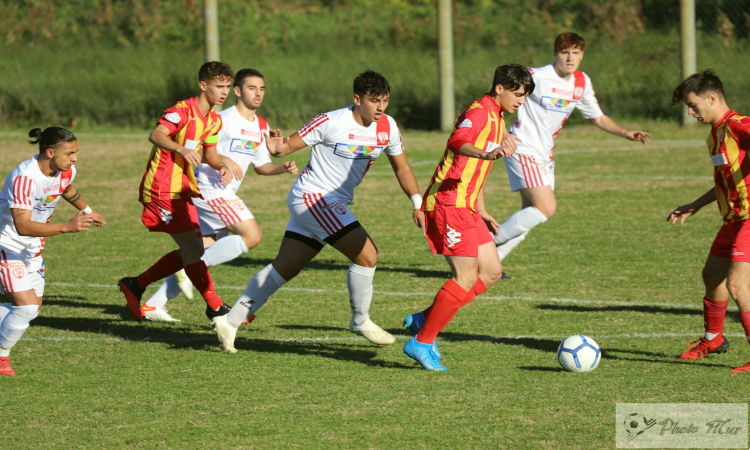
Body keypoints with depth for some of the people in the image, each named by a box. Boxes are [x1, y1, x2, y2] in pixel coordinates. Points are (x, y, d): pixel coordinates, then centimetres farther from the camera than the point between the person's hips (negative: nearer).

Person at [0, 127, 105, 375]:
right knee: (26, 306, -16)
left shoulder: (66, 171, -8)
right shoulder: (24, 178, -33)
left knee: (33, 307, 13)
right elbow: (23, 226, -41)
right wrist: (67, 227, -49)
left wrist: (87, 210, 32)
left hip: (32, 248, 9)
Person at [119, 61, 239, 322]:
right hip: (163, 189, -10)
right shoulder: (183, 111, -18)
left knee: (190, 252, 11)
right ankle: (215, 307, -5)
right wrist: (180, 149, -54)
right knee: (193, 249, -11)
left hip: (182, 190, 10)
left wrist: (223, 166, -2)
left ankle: (135, 285, 23)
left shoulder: (214, 120, 10)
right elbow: (156, 135, -34)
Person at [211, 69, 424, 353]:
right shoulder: (331, 123, -19)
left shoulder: (387, 127, 1)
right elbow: (290, 144, -13)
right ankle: (360, 321, 4)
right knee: (367, 255, -16)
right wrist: (278, 148, -37)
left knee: (285, 269, 10)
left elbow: (401, 168, 13)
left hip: (335, 204, 7)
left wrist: (417, 204, 4)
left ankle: (230, 322, 16)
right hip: (313, 196, -7)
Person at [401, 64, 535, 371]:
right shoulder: (479, 112, -12)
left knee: (491, 271, 8)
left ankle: (424, 320, 13)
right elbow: (457, 141, -33)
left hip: (465, 207, 10)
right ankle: (422, 343, -7)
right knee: (467, 277, -14)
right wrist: (486, 154, -51)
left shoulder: (496, 119, 21)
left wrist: (482, 212, 31)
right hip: (449, 204, -10)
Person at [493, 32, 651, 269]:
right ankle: (491, 240, -9)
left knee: (530, 214, 8)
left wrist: (625, 133, 2)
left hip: (544, 153, 8)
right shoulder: (537, 76, -17)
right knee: (546, 208, -20)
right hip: (523, 149, -8)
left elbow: (598, 118, 17)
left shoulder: (582, 82, 5)